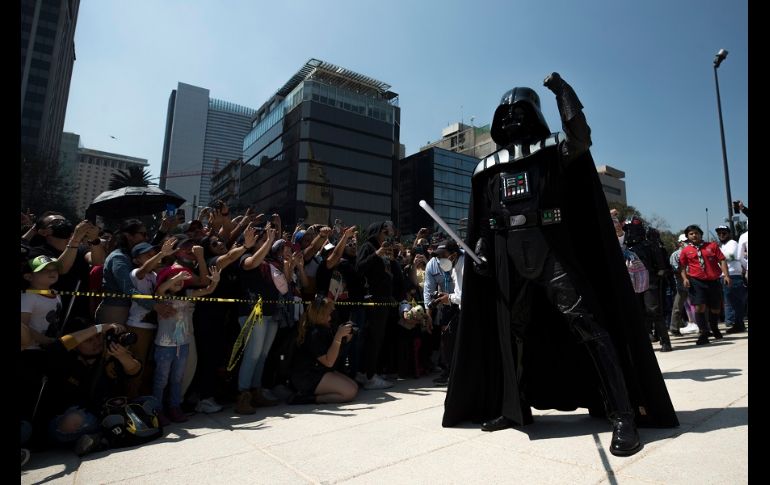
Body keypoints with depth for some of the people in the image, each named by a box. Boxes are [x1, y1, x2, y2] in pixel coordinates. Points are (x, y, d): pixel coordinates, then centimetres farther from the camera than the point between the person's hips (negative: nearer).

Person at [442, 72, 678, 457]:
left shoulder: (553, 150, 7)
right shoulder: (487, 168, 16)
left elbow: (580, 136, -16)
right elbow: (482, 219, 16)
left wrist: (561, 89, -5)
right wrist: (479, 249, 3)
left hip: (551, 252, -4)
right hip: (508, 259, 4)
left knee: (588, 325, -10)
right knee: (511, 334, 10)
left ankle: (623, 416, -1)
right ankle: (513, 409, 25)